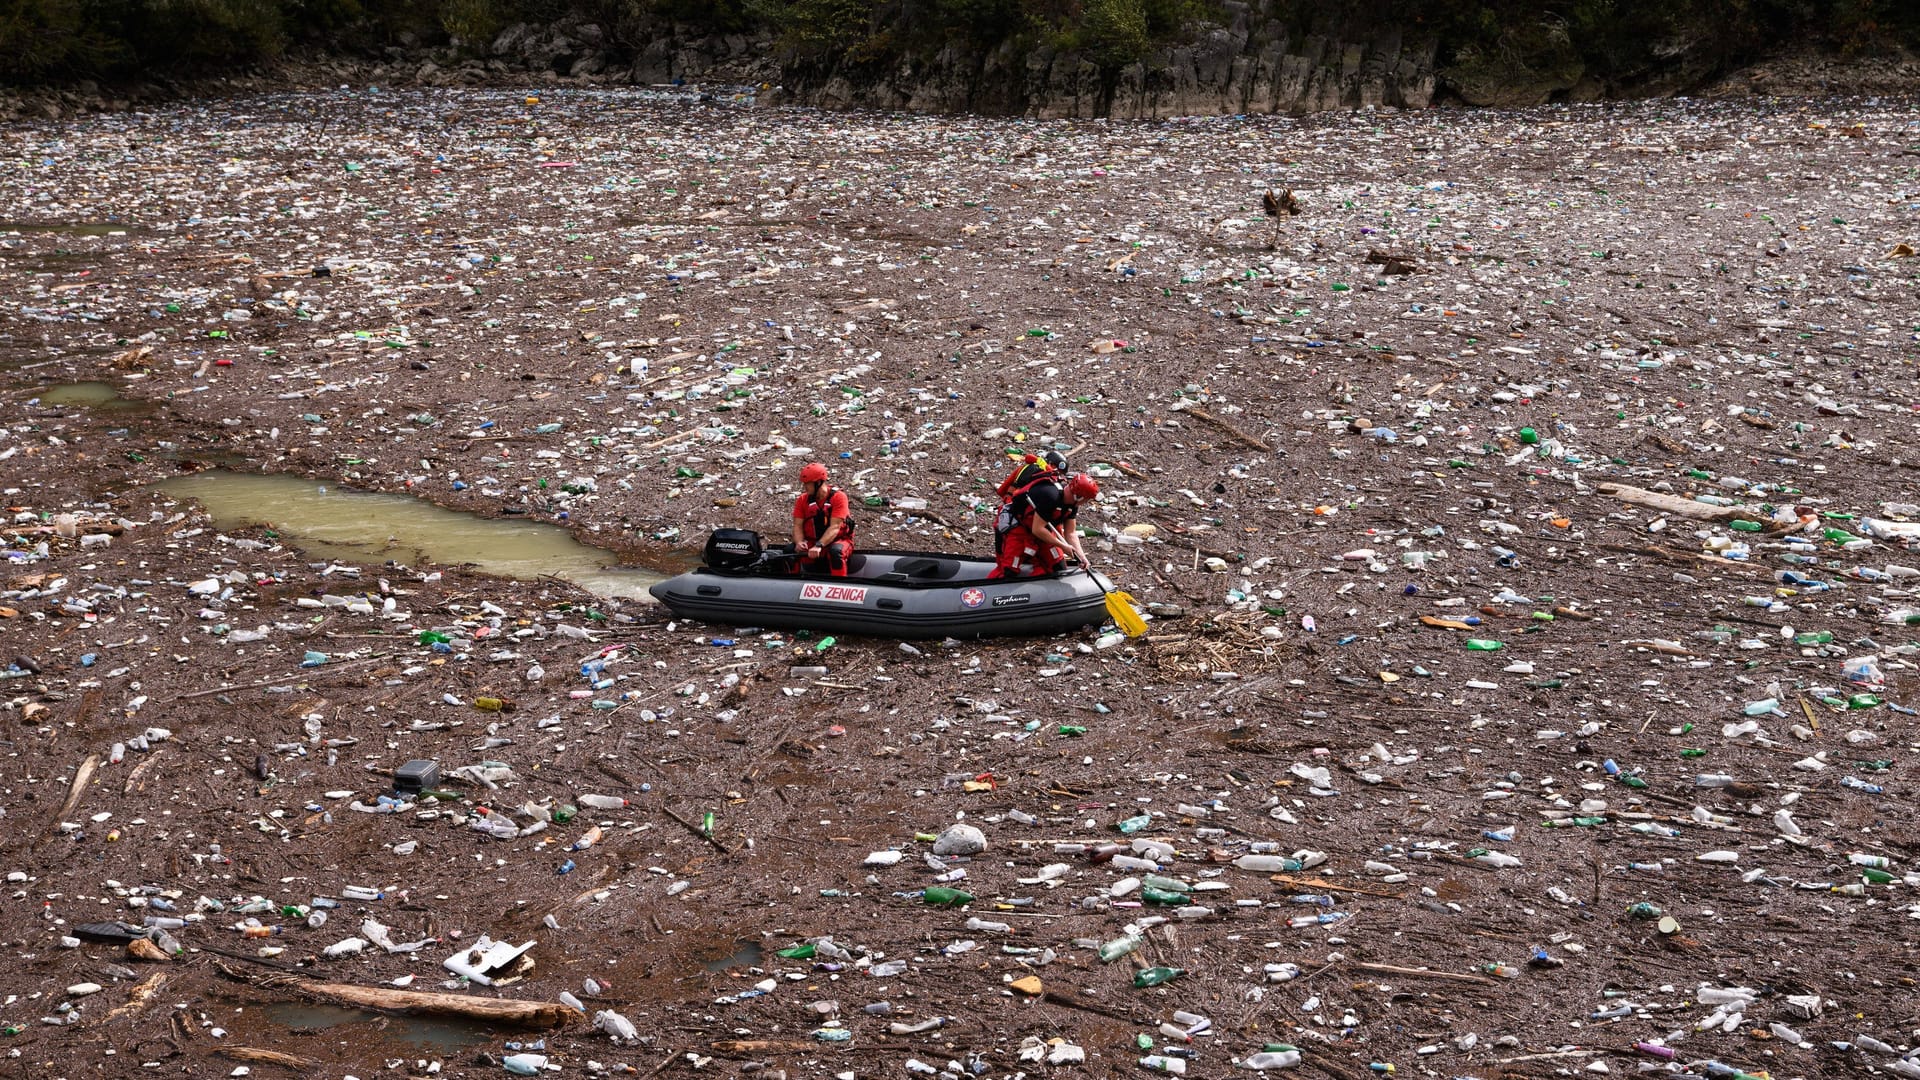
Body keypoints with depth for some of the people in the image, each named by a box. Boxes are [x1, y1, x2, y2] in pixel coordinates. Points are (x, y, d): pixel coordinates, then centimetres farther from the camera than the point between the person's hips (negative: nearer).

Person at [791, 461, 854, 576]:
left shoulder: (838, 497, -11)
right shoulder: (803, 500, 3)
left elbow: (834, 527, -20)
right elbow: (798, 526, -2)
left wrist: (819, 546, -34)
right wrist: (799, 542, -24)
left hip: (837, 540, -4)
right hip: (811, 542, 4)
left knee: (835, 551, -38)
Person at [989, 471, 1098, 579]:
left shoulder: (1073, 504, -8)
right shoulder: (1050, 495, -35)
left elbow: (1071, 533, -1)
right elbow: (1037, 529, -31)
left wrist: (1081, 555, -15)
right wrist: (1062, 546, -23)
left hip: (1042, 529, 9)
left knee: (1058, 566, 0)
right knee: (1009, 572, -17)